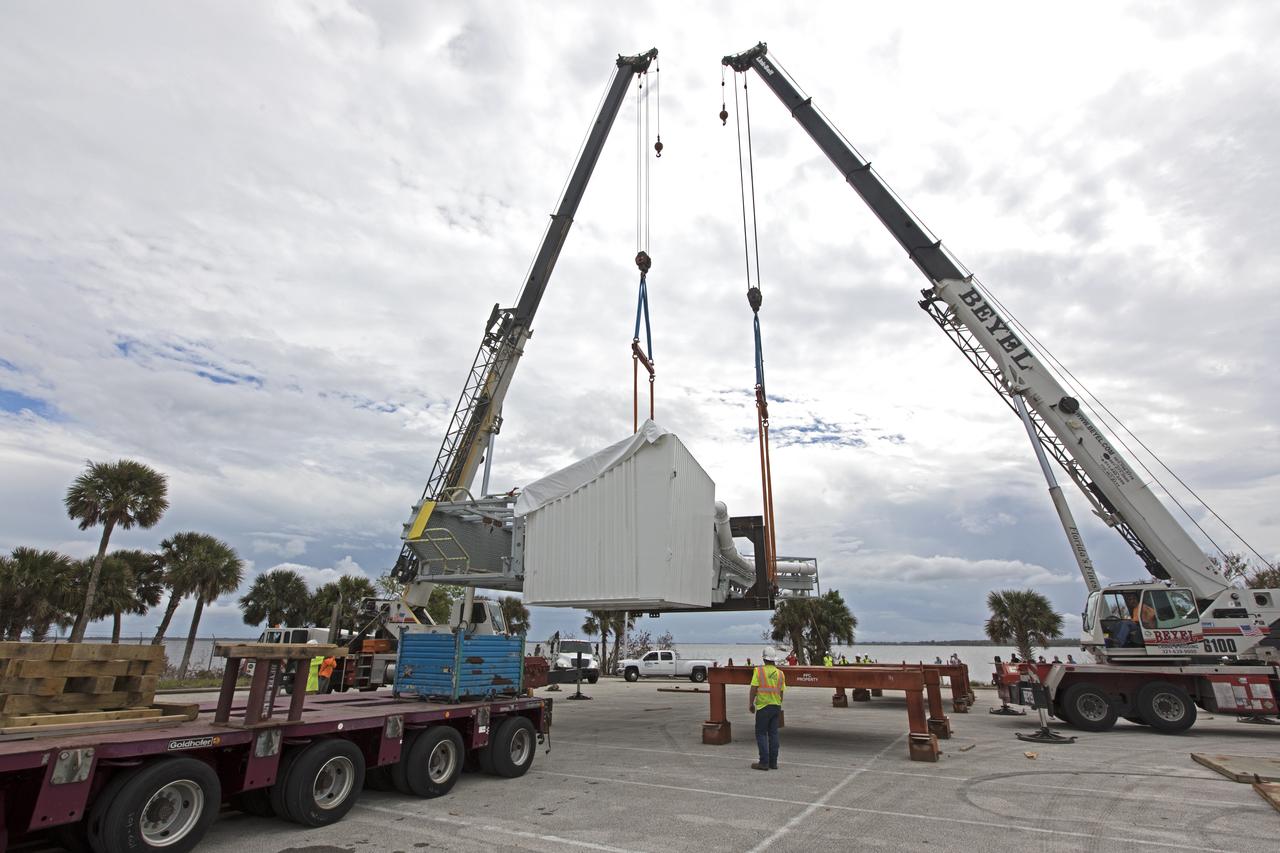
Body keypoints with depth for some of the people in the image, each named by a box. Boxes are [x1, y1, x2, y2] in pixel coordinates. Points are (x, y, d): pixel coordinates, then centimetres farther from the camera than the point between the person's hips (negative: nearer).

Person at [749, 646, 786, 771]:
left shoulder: (759, 671, -8)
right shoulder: (780, 673, 4)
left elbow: (753, 689, -10)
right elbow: (781, 692, 7)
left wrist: (751, 704, 1)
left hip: (763, 706, -5)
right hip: (776, 706, 5)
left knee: (761, 734, 3)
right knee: (773, 734, 10)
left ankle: (764, 762, 0)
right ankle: (773, 762, 14)